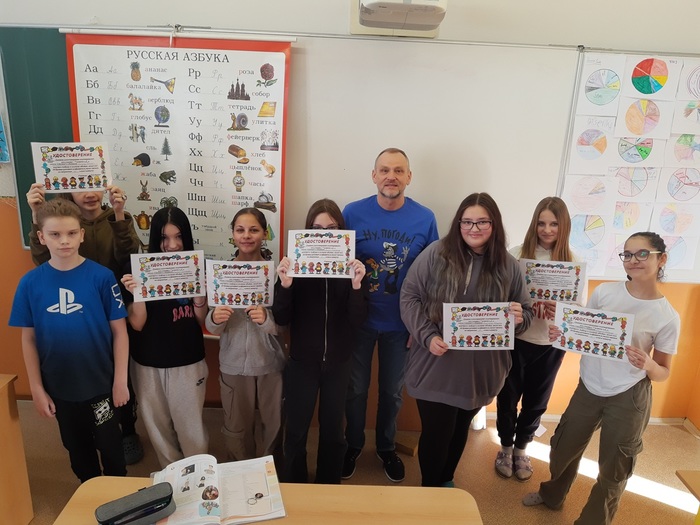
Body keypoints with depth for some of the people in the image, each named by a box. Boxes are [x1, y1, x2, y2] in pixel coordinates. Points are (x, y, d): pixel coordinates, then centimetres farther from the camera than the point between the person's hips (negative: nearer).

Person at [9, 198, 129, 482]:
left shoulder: (101, 276, -14)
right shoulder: (30, 283, -7)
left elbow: (119, 331, -10)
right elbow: (29, 339, -1)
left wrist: (120, 380, -10)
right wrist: (36, 388, -1)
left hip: (101, 383, -2)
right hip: (59, 387, 2)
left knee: (110, 446, 16)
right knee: (78, 449, 22)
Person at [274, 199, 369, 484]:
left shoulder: (351, 267, -6)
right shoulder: (296, 265, -8)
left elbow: (357, 322, -11)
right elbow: (282, 319, -10)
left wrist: (356, 285, -27)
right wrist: (285, 284, -26)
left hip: (338, 363, 1)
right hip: (302, 362, -1)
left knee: (332, 430, 16)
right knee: (296, 431, 10)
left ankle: (329, 487, 40)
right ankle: (292, 488, 35)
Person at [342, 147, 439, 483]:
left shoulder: (425, 219, -9)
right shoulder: (353, 213, -10)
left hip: (400, 323, 1)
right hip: (359, 319, 0)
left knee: (392, 391, 19)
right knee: (356, 388, 17)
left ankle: (387, 447, 44)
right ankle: (353, 446, 42)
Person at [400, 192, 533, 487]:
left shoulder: (508, 266, 0)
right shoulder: (436, 254, -8)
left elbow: (526, 312, 9)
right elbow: (409, 297, -7)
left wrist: (519, 318, -16)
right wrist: (427, 336, -19)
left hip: (480, 370, 3)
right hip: (435, 367, -3)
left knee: (460, 430, 22)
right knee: (435, 433, 7)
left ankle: (446, 482, 49)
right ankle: (428, 490, 36)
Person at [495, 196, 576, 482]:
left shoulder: (573, 262, -2)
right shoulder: (517, 254, -8)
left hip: (551, 344, 2)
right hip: (517, 340, -2)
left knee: (536, 401, 17)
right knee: (508, 397, 13)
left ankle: (521, 449, 41)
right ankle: (505, 447, 38)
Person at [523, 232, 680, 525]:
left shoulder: (667, 317, -11)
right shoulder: (604, 292, -6)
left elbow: (663, 373, -3)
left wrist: (647, 364, -24)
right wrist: (561, 334, -15)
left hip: (628, 399, -3)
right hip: (588, 388, 3)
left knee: (613, 470, 13)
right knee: (563, 448, 19)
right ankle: (552, 494, 48)